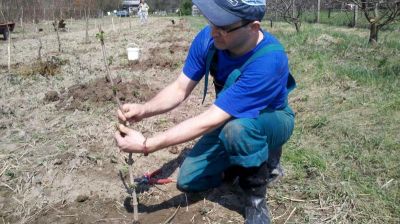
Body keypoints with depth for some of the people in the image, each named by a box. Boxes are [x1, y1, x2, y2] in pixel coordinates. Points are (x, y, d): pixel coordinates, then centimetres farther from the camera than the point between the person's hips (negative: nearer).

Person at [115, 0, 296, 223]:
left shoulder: (269, 60, -40)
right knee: (188, 181, 2)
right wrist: (144, 110, -33)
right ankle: (249, 160, 20)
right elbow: (180, 89, -13)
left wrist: (147, 145, -39)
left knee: (237, 128, -41)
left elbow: (211, 120, -40)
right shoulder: (208, 38, -21)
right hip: (230, 120, 6)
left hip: (271, 119, -5)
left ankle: (256, 194, -12)